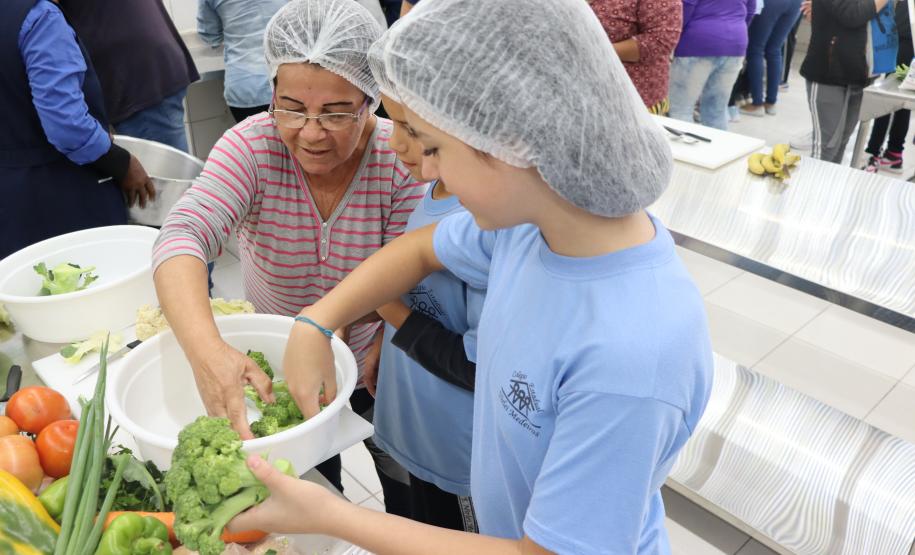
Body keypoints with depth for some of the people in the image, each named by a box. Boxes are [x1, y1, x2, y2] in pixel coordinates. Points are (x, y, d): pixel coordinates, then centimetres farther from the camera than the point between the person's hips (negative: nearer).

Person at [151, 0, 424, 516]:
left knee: (408, 489, 21)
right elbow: (184, 237, -34)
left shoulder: (402, 161, -23)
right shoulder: (253, 146, -22)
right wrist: (207, 349, -50)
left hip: (375, 368, 0)